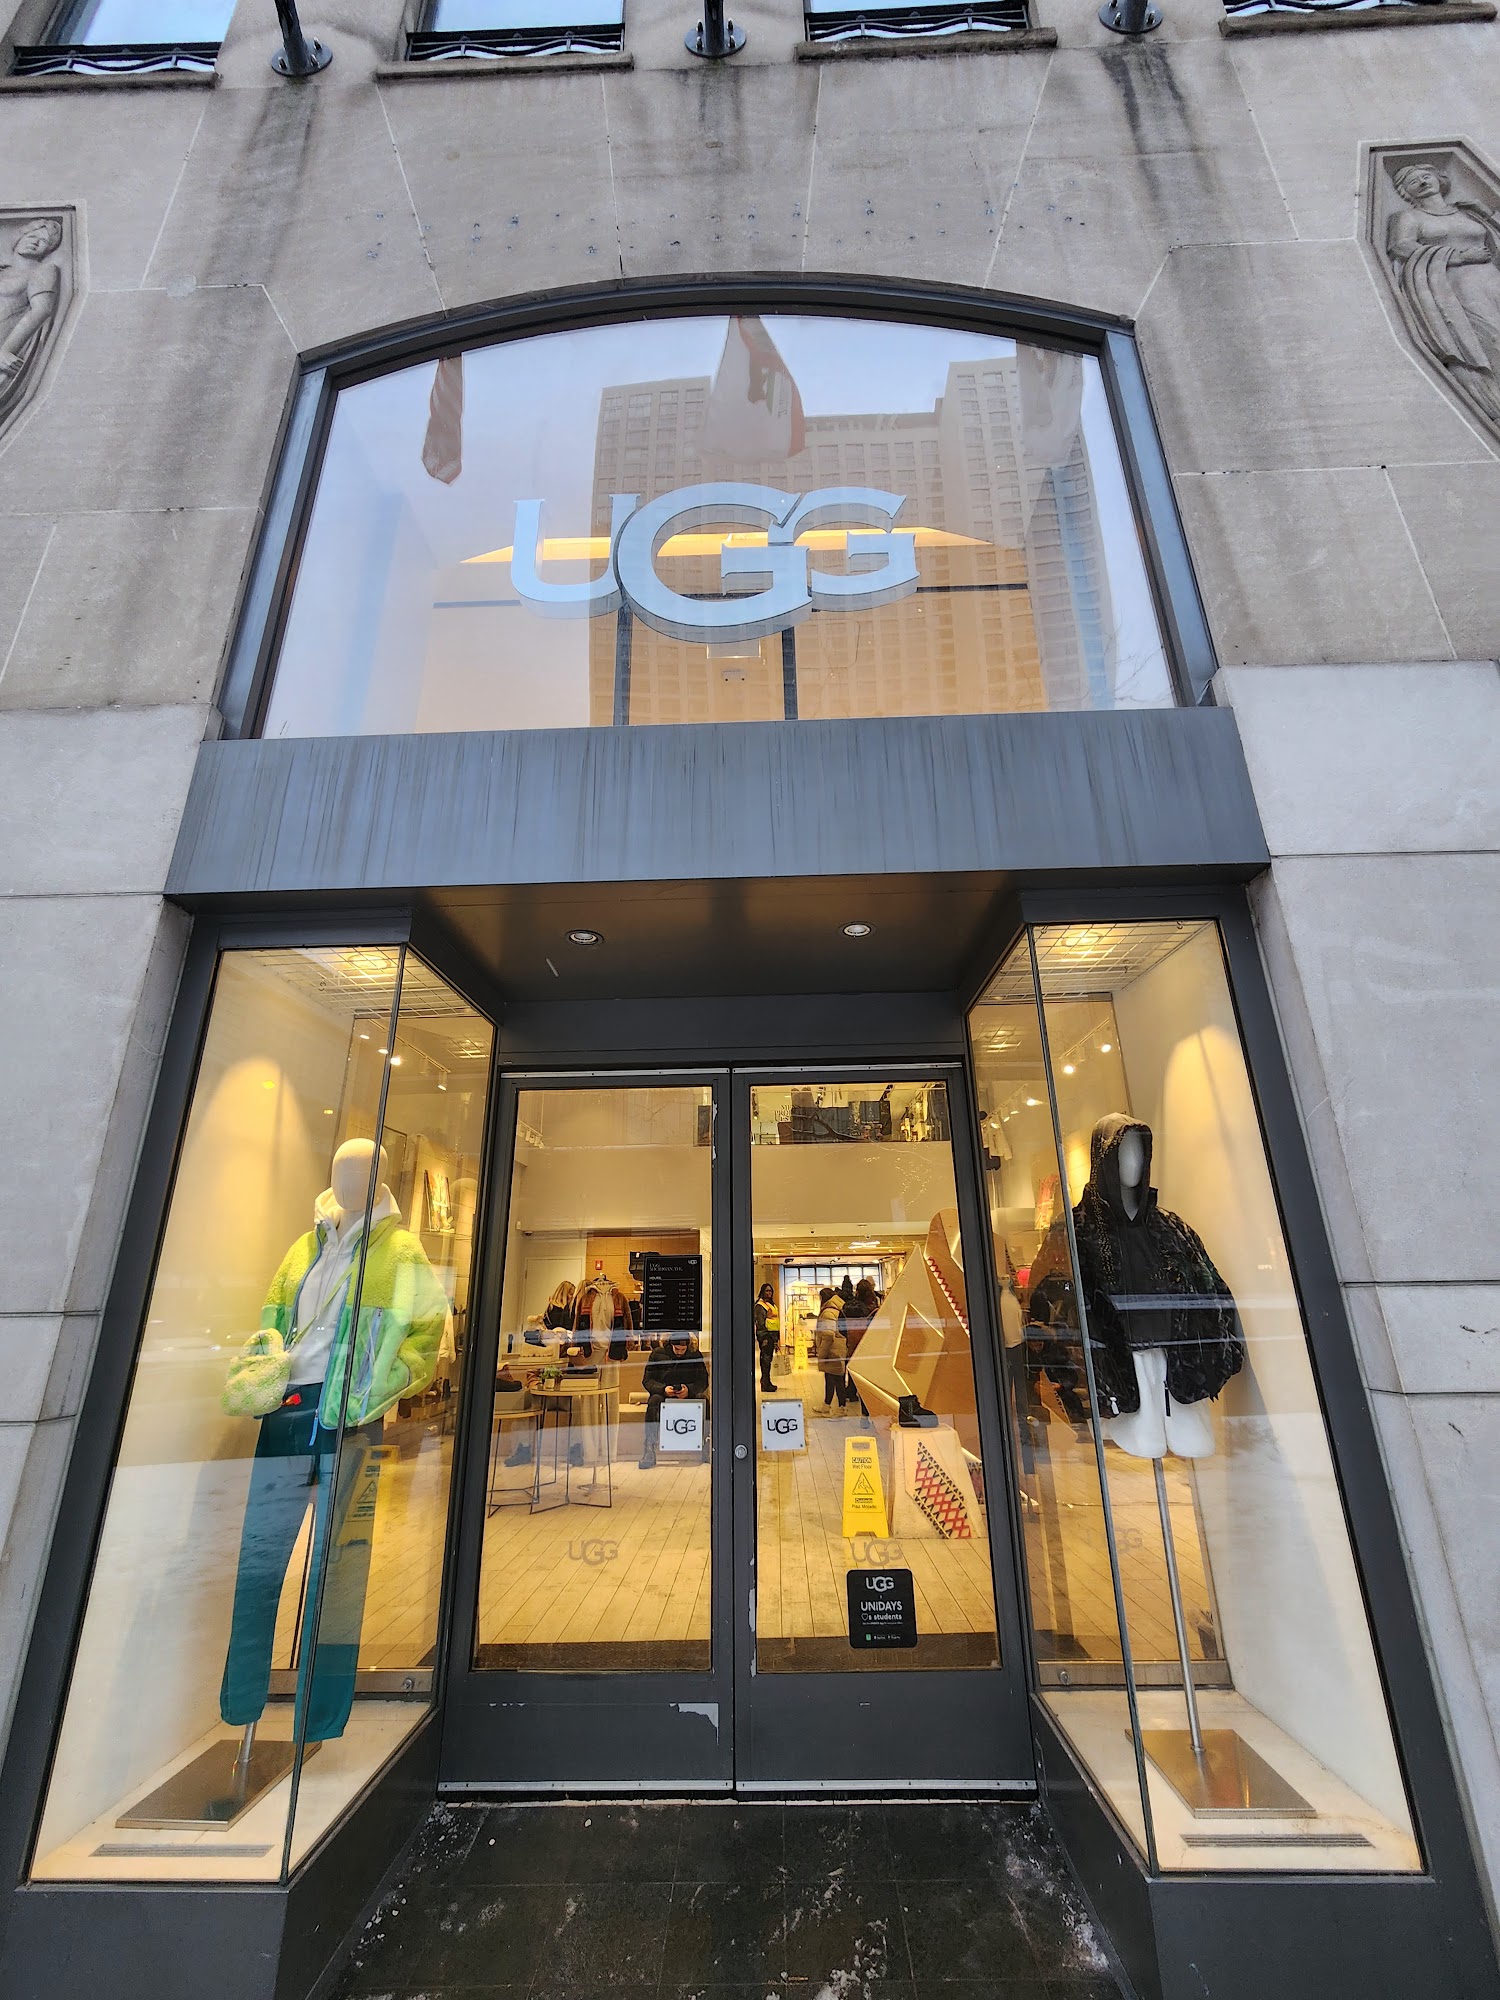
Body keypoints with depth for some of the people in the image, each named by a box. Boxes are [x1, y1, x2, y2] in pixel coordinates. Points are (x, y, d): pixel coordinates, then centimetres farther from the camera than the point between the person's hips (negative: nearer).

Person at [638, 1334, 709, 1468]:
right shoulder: (658, 1353, 0)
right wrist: (663, 1389, -21)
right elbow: (647, 1380, -2)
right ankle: (648, 1451, -37)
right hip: (663, 1393, 0)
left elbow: (703, 1381, -1)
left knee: (703, 1401, -32)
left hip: (689, 1394, 1)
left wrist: (689, 1390, -23)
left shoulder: (695, 1355, 3)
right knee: (654, 1401, -36)